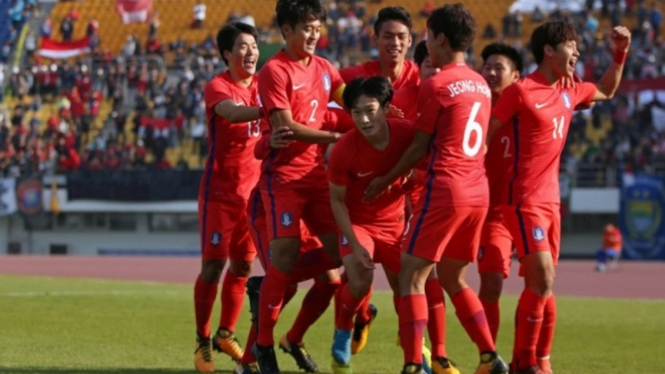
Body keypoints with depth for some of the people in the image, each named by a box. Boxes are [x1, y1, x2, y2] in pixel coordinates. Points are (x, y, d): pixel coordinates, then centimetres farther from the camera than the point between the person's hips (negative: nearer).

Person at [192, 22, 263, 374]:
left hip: (253, 189, 5)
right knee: (213, 266, -6)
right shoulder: (217, 87, -12)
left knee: (242, 267, 9)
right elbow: (231, 112, -34)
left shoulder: (262, 85, 6)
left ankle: (226, 334, 24)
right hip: (220, 190, -5)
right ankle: (202, 342, 5)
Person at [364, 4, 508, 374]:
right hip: (478, 190, 7)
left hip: (445, 190, -7)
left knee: (412, 275, -2)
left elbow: (420, 147, -4)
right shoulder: (481, 85, 13)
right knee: (453, 278, 19)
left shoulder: (436, 85, -8)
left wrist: (385, 182, 8)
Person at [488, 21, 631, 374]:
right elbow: (483, 136, -10)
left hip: (551, 200, 8)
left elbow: (606, 91, 32)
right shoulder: (521, 91, -13)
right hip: (524, 200, -8)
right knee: (542, 280, -15)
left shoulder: (569, 93, 10)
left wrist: (620, 53, 19)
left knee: (541, 284, 11)